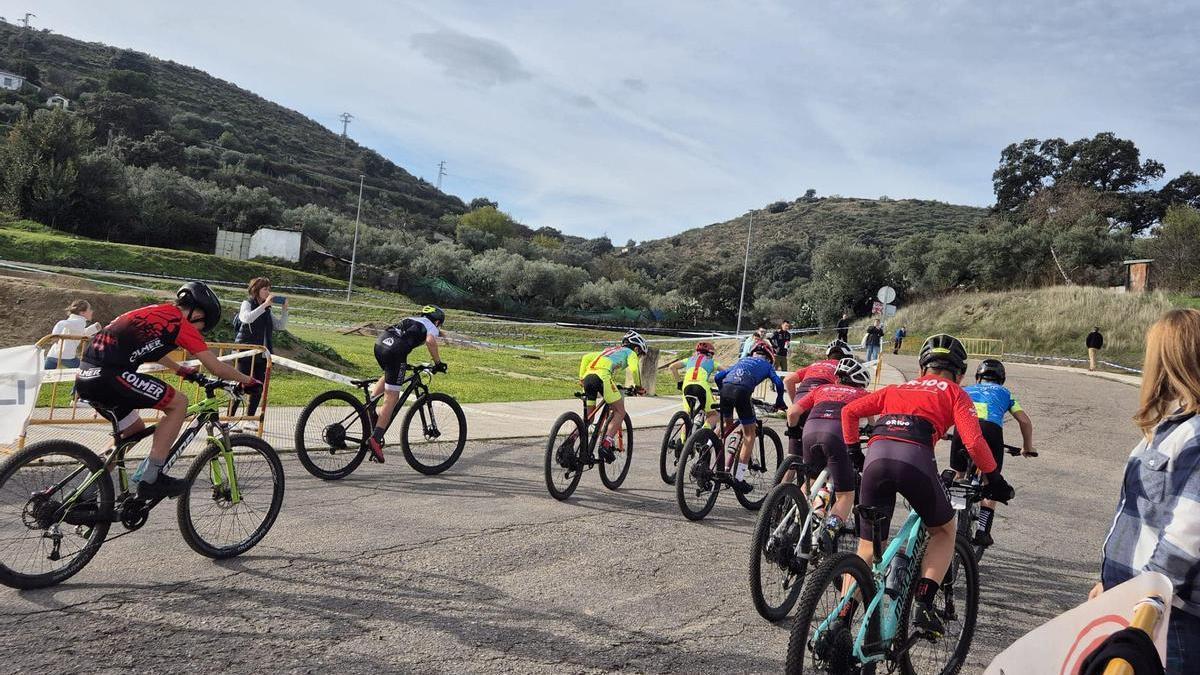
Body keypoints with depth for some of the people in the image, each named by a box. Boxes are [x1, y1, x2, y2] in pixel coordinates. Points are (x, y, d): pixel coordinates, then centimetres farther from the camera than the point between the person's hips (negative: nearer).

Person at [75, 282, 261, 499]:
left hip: (86, 376, 10)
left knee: (134, 430, 24)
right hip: (108, 375, -10)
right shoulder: (180, 322, -4)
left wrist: (181, 369, 53)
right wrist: (249, 381, 11)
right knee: (178, 403, -3)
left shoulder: (156, 312, 23)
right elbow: (217, 368, -3)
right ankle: (149, 478, -3)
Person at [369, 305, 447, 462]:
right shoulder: (431, 327, 15)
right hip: (395, 351, -7)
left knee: (390, 376, 37)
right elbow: (430, 340, -8)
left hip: (379, 343, 7)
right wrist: (438, 363, -1)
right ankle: (375, 439, -12)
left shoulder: (412, 320, 35)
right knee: (391, 399, -4)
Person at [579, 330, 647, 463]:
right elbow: (634, 368, 0)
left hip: (587, 376, 7)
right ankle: (607, 444, -12)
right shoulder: (630, 352, 21)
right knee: (620, 412, 4)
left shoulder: (609, 350, 38)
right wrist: (638, 386, 12)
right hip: (602, 376, -7)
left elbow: (586, 357, 29)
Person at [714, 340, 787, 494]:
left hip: (726, 388, 4)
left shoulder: (743, 360, 36)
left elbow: (718, 376, 29)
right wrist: (779, 402, 24)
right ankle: (739, 478, 4)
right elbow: (779, 383, 9)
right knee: (750, 433, 8)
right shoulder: (767, 365, 26)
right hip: (742, 391, -4)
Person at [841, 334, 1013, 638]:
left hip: (876, 456, 3)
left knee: (866, 550, 16)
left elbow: (849, 411, 26)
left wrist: (853, 452, 31)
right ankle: (923, 607, 10)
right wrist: (994, 479, 17)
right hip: (915, 458, -3)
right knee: (944, 531, 25)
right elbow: (974, 442, 5)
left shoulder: (897, 388, 33)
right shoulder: (955, 393, 21)